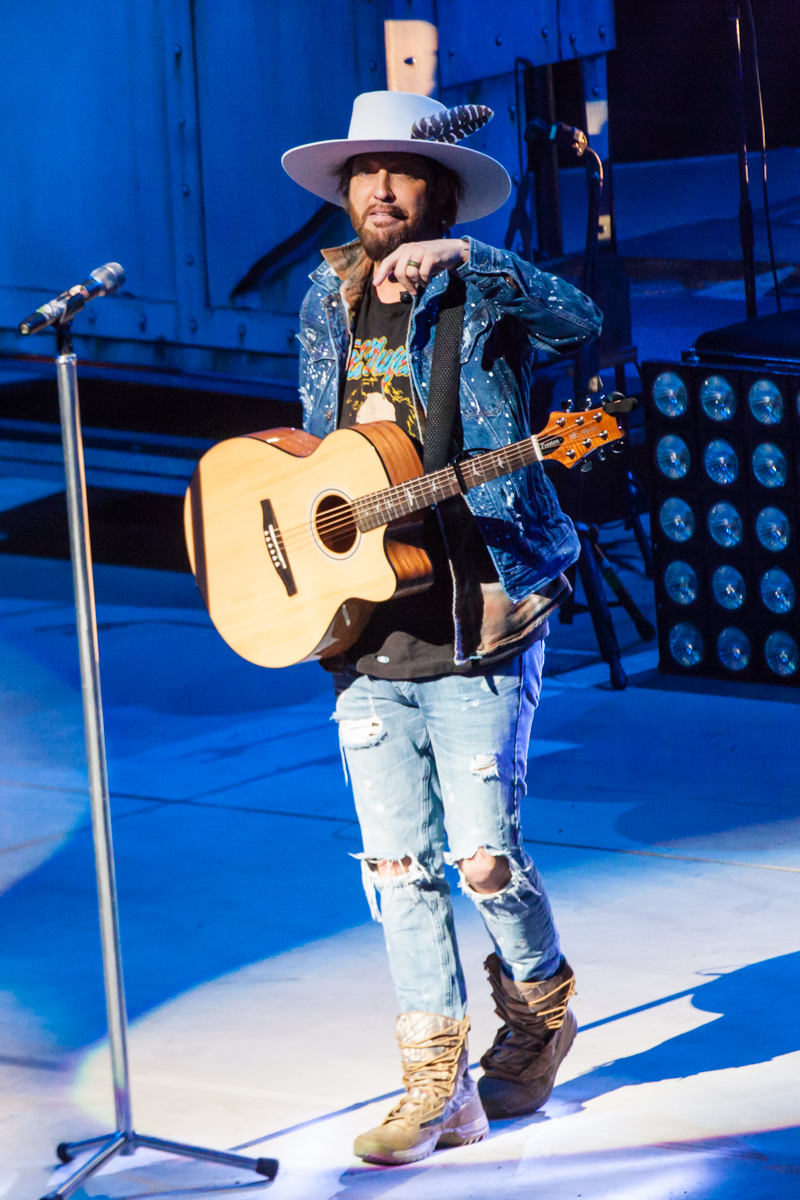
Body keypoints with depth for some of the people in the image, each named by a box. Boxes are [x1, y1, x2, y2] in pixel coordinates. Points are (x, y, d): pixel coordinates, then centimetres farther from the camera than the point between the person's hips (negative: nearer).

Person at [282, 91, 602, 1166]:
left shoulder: (482, 299, -2)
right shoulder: (327, 300, 13)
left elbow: (581, 322, -24)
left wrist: (459, 256, -31)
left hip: (478, 627, -4)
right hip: (365, 637, 5)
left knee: (484, 855, -5)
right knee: (398, 865, 1)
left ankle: (538, 1011, 24)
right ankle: (437, 1088, 7)